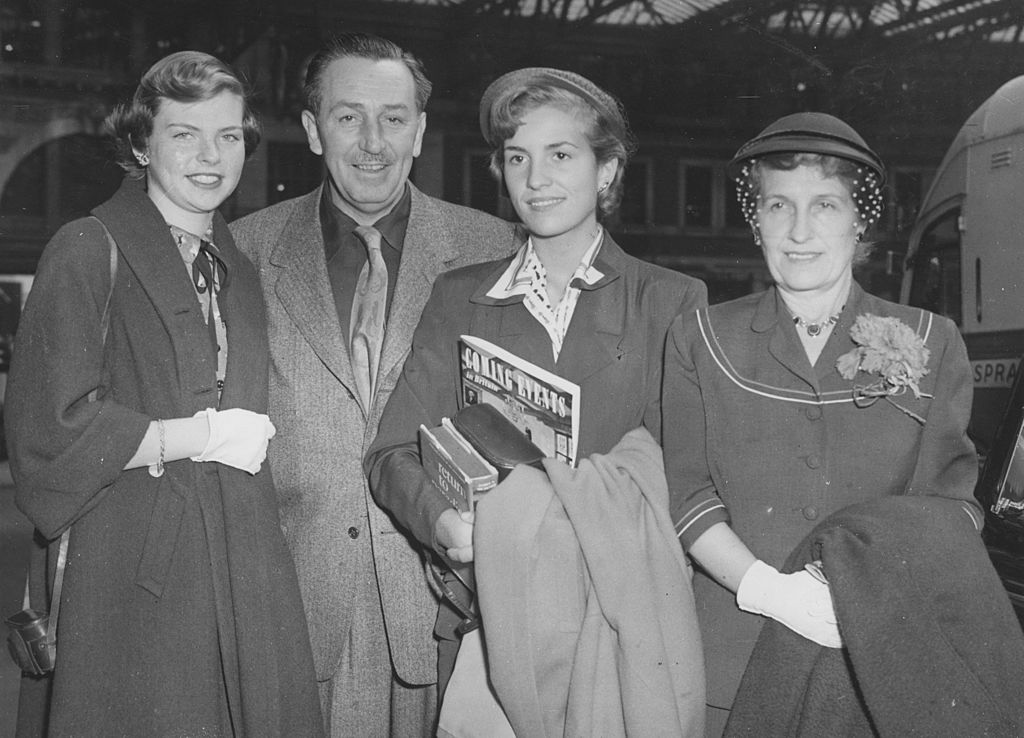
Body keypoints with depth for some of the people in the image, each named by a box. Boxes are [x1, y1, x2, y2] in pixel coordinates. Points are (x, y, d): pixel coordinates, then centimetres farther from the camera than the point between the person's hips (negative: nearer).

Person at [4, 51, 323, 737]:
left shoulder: (242, 268, 16)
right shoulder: (90, 251, -5)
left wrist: (255, 432, 3)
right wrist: (203, 436, -8)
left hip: (241, 566, 6)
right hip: (126, 567, -5)